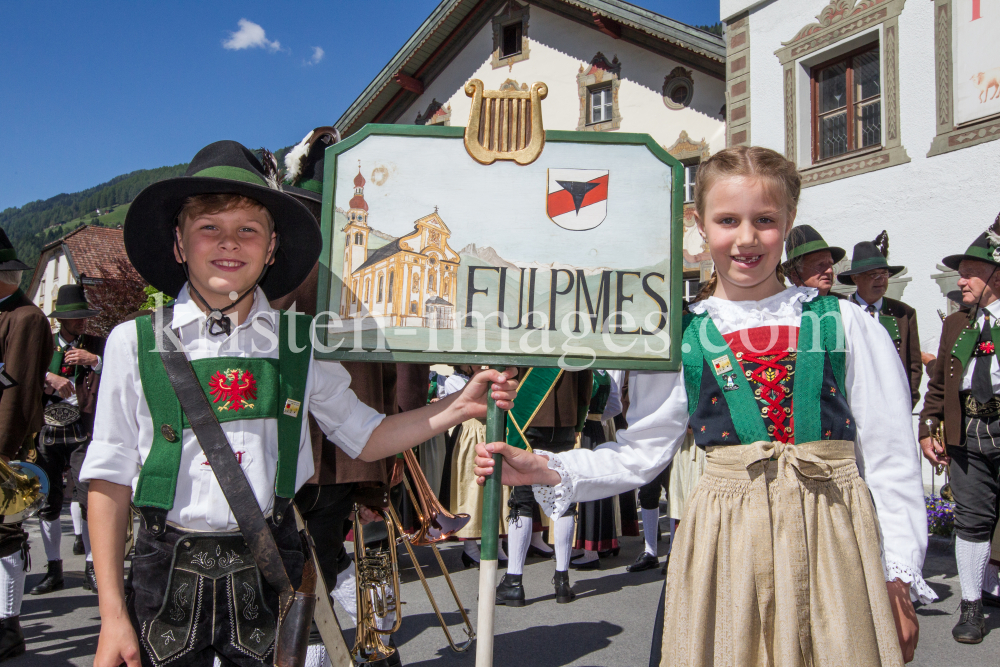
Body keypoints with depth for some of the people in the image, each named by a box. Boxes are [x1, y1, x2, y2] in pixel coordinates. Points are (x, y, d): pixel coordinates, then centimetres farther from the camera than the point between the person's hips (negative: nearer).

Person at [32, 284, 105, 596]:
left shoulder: (98, 345, 8)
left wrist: (94, 360, -16)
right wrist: (49, 377, -18)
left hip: (81, 432, -2)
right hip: (46, 431, 2)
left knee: (88, 499, -9)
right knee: (47, 503, 4)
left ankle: (92, 570, 2)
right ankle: (53, 571, 17)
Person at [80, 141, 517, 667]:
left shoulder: (302, 345, 1)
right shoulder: (134, 343, -2)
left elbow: (365, 438, 9)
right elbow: (110, 479, -1)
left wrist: (460, 407, -2)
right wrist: (112, 615, -2)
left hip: (268, 573, 1)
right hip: (167, 577, 0)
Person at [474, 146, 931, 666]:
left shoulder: (845, 325, 0)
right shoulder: (681, 340, 1)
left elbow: (890, 455, 2)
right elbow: (641, 452, 4)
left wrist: (899, 576, 2)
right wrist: (548, 471, -8)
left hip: (832, 537, 1)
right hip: (726, 539, 0)